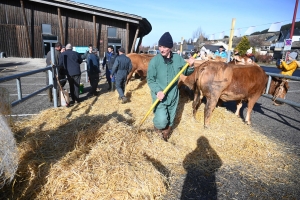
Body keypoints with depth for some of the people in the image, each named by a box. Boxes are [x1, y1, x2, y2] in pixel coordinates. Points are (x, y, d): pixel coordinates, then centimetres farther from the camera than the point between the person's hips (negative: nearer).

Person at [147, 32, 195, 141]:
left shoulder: (177, 58, -2)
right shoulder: (155, 60, -12)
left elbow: (186, 72, 10)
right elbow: (150, 79, -9)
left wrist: (191, 66, -12)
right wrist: (158, 91, -23)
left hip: (173, 95, 4)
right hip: (159, 95, -3)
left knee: (170, 120, 16)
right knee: (162, 121, -14)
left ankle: (165, 135, 44)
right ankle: (157, 126, 23)